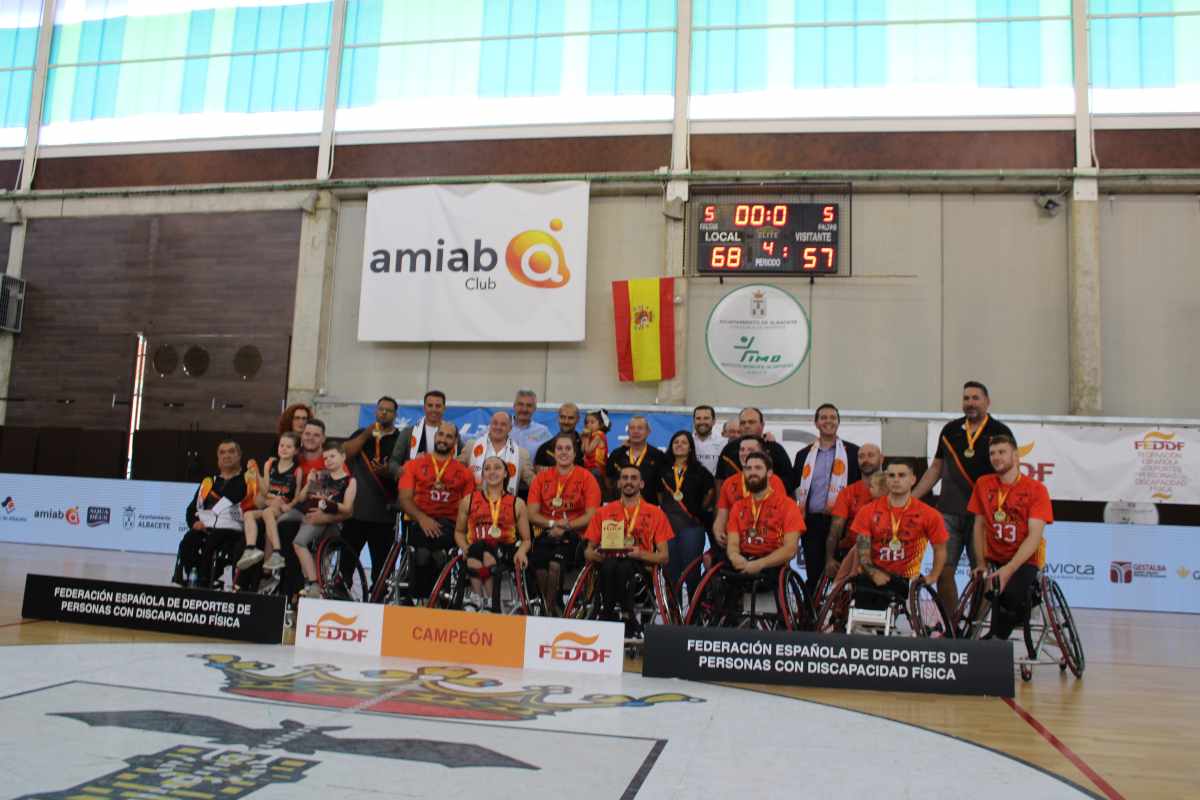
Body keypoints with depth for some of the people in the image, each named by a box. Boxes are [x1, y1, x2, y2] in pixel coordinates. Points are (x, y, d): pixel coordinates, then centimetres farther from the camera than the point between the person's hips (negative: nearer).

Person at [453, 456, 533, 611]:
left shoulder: (517, 503, 14)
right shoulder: (469, 500, 17)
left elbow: (526, 539, 14)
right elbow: (459, 532, 23)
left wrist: (521, 551, -9)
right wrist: (465, 548, 0)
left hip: (504, 552, -1)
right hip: (475, 550, 1)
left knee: (487, 552, -36)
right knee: (477, 548, -36)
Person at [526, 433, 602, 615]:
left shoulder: (586, 478, 4)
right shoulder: (542, 477, 13)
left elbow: (591, 516, -2)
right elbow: (532, 515, 7)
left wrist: (565, 527, -13)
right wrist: (553, 523, -11)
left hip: (574, 535, -2)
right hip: (546, 534, 2)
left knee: (555, 564, -29)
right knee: (539, 563, -28)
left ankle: (550, 607, -5)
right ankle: (552, 606, -6)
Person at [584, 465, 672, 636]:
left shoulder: (655, 513, 14)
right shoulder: (603, 512, 18)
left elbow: (663, 557, 9)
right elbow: (588, 551, 17)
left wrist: (640, 553, -11)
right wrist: (595, 555, -8)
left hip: (641, 566, -1)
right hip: (609, 562, 1)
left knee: (625, 566, -36)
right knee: (609, 565, -35)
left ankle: (626, 615, -24)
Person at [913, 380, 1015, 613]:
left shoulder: (1000, 432, 1)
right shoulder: (950, 430, 11)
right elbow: (936, 468, 17)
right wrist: (910, 498, 10)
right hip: (949, 512, 3)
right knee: (943, 570, -2)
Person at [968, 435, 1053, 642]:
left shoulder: (1036, 489, -9)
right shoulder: (983, 484, 2)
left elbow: (1034, 536, -15)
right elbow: (979, 526, 7)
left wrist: (1009, 569, -26)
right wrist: (982, 562, -4)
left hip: (1024, 560, -3)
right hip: (995, 560, 4)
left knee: (1010, 592, -32)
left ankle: (996, 637, -7)